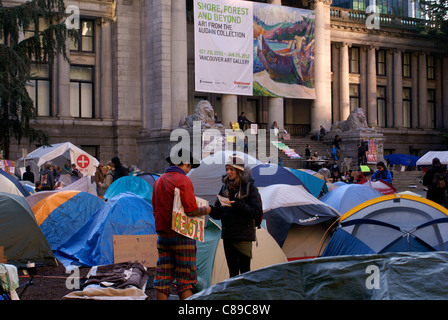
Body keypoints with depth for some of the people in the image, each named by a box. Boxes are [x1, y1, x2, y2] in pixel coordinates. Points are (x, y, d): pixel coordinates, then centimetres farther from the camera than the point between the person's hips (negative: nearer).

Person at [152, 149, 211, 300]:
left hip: (162, 235, 7)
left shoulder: (158, 181, 12)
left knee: (162, 278, 9)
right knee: (185, 280, -1)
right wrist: (205, 210, 1)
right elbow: (191, 210, -17)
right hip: (182, 236, -7)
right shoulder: (184, 180, -12)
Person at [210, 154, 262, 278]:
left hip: (243, 236, -5)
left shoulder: (250, 188, -5)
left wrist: (237, 205, -23)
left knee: (244, 271, -7)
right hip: (227, 235, 5)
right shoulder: (225, 187, 10)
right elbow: (218, 214, 10)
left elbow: (255, 212, -13)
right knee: (232, 271, 11)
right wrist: (211, 210, -12)